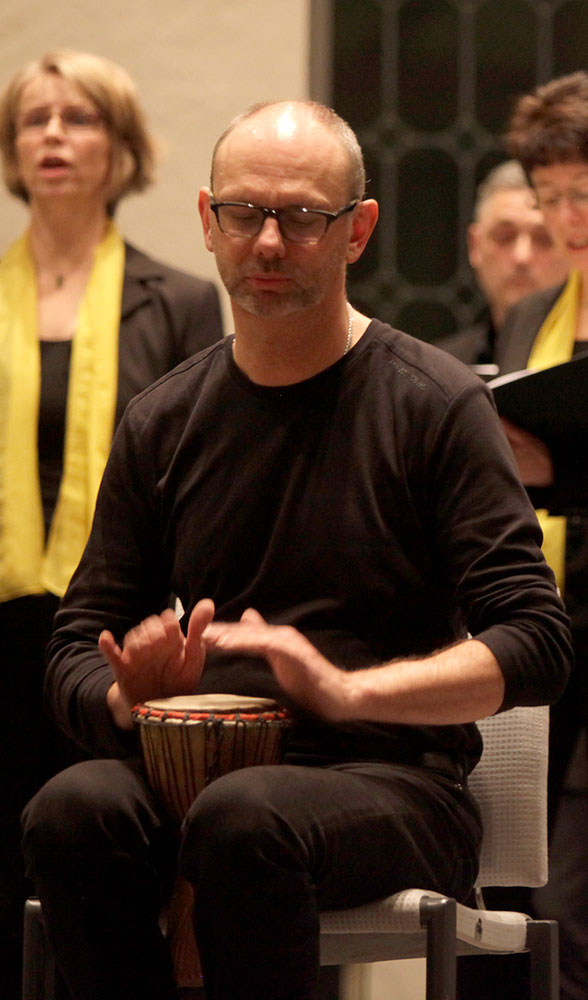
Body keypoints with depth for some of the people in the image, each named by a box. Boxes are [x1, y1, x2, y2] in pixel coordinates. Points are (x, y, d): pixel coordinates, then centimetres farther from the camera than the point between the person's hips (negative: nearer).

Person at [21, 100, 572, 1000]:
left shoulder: (435, 404, 1)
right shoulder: (163, 421, 14)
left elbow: (535, 646, -6)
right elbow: (77, 650, 17)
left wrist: (349, 689, -20)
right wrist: (131, 697, -8)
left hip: (391, 774, -3)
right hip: (198, 770, 4)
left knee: (243, 818, -37)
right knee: (72, 812, -30)